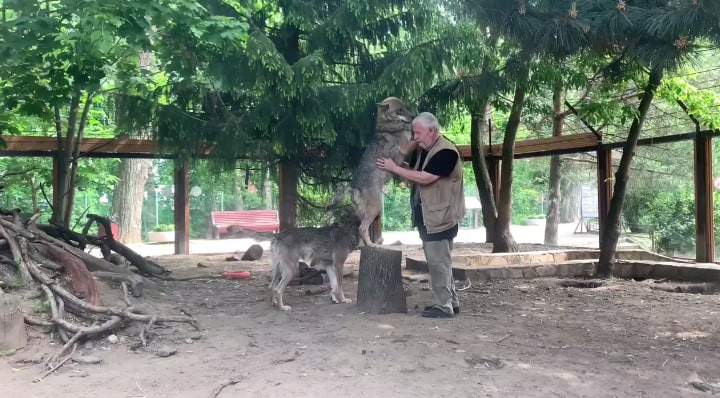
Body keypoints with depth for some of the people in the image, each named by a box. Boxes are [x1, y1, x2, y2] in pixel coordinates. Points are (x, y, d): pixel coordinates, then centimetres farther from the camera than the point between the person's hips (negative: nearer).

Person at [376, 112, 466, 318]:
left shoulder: (446, 151, -17)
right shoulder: (422, 150, 13)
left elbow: (425, 178, -25)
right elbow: (413, 173, 18)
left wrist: (394, 168, -19)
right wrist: (393, 168, -1)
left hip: (440, 218, -10)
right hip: (427, 217, 10)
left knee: (438, 262, -5)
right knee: (438, 262, 15)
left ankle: (444, 306, 3)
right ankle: (451, 302, 25)